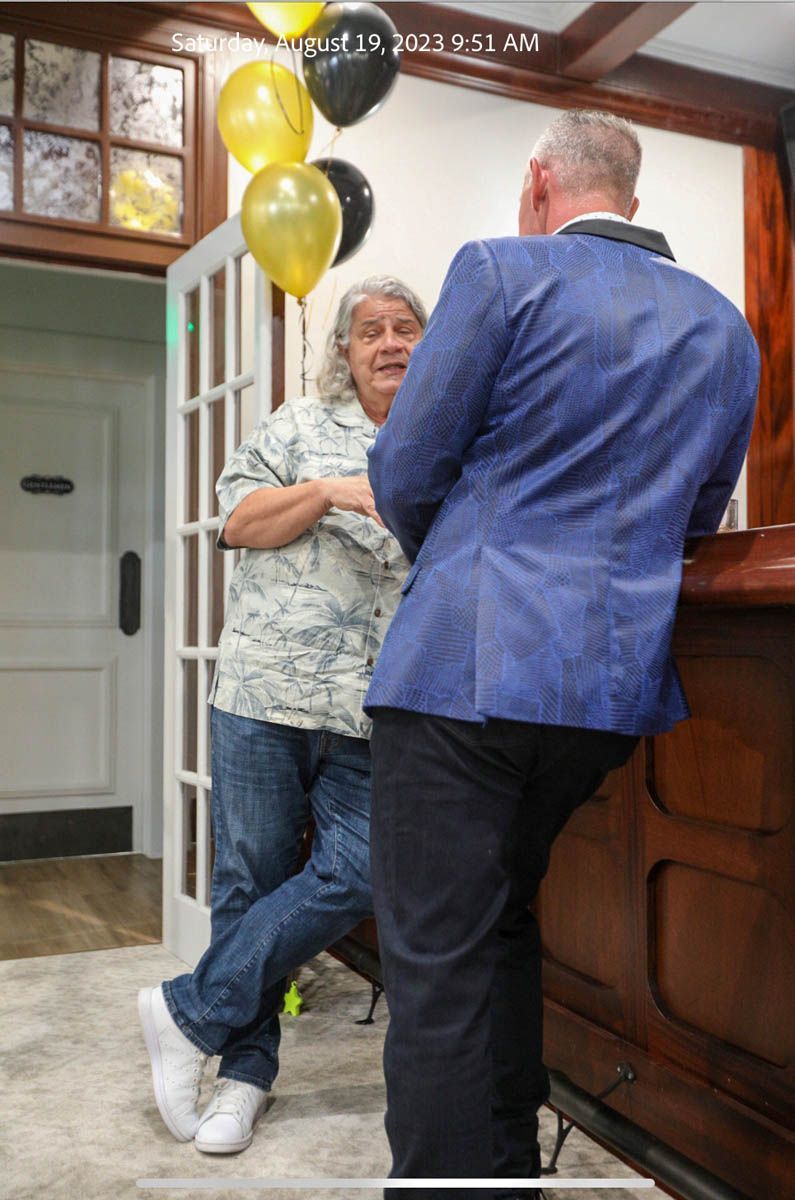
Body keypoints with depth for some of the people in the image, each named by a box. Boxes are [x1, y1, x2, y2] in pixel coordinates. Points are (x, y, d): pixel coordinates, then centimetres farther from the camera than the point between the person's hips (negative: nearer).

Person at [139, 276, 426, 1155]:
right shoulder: (302, 427, 12)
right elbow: (238, 521, 2)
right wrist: (331, 492, -9)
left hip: (372, 712, 2)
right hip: (266, 687, -1)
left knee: (353, 875, -8)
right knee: (251, 880, 3)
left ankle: (189, 1013, 9)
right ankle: (246, 1068, 20)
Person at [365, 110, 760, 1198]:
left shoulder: (502, 270, -4)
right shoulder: (728, 329, 13)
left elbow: (405, 469, -2)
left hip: (464, 666, -6)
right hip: (624, 675, 7)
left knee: (437, 964, 0)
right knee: (509, 923, 22)